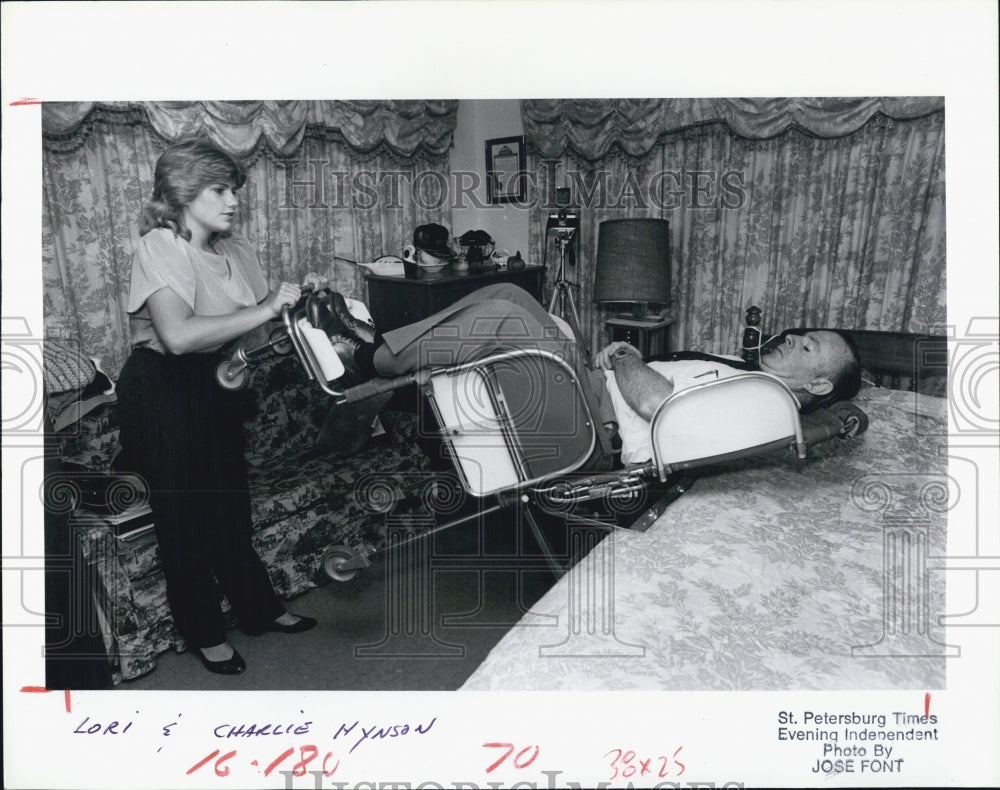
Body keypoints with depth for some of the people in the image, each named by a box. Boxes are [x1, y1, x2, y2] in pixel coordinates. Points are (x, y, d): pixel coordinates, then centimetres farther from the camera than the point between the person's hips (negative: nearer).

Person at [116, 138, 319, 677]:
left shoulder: (234, 249, 1)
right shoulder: (159, 248, -20)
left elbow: (261, 314, 5)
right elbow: (177, 335, -35)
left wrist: (296, 298, -13)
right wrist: (264, 310, -33)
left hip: (214, 385, 7)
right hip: (160, 393, -7)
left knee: (230, 501, 17)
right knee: (184, 514, 7)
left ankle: (258, 607, 34)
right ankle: (203, 631, 26)